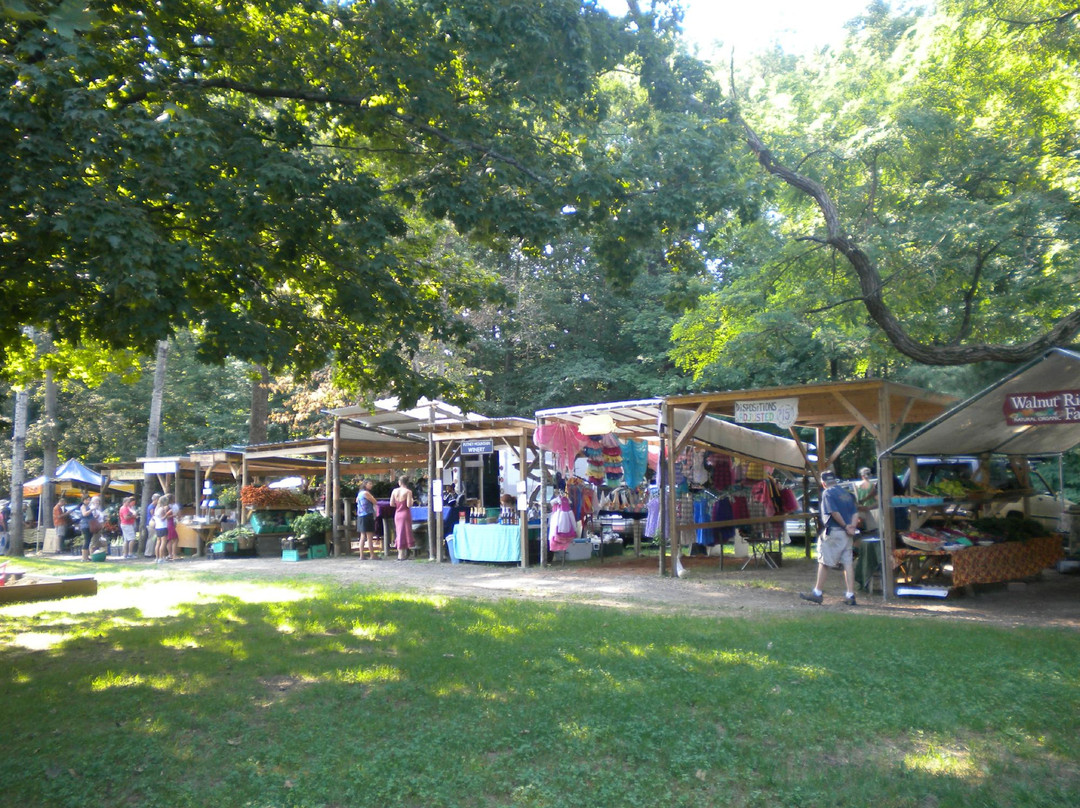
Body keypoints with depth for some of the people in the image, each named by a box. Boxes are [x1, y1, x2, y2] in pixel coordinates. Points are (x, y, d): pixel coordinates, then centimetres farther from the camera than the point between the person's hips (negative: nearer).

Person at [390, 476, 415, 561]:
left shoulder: (394, 491, 1)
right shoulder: (408, 491, -12)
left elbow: (391, 504, 2)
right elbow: (409, 505, -17)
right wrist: (412, 500, 2)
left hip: (397, 514, 4)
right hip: (405, 514, -4)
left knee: (399, 533, 12)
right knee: (406, 533, 4)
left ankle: (400, 554, 15)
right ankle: (403, 555, 5)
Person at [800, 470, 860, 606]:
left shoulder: (827, 493, -7)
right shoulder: (846, 493, 16)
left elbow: (834, 512, -18)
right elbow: (855, 512, 10)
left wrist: (845, 526, -9)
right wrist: (852, 526, -2)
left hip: (833, 532, -7)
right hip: (847, 534, 7)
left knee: (824, 562, -1)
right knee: (848, 563, 6)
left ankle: (817, 593, 4)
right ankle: (850, 595, 4)